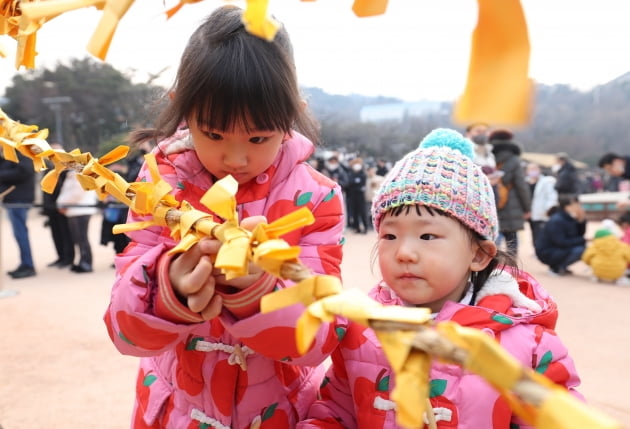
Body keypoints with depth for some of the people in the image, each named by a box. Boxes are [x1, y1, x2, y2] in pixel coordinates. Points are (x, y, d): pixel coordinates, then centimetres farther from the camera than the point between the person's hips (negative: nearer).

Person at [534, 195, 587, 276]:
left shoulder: (570, 218, 1)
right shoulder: (556, 221, -23)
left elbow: (579, 235, 5)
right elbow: (561, 243, -27)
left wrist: (582, 220, -10)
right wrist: (582, 240, -22)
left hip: (559, 249, 9)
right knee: (578, 250, -25)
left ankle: (561, 266, 8)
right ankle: (556, 268, -8)